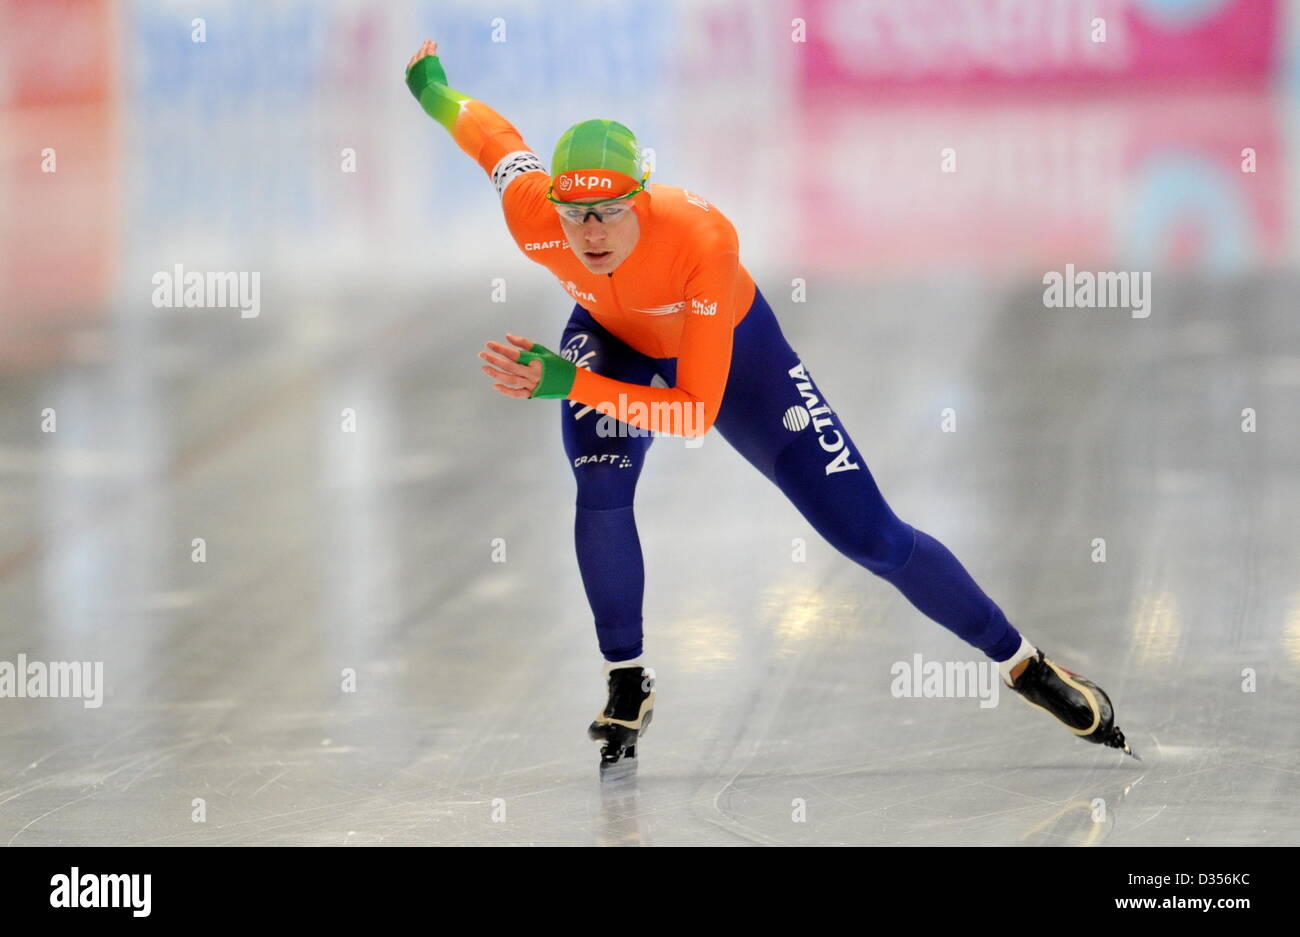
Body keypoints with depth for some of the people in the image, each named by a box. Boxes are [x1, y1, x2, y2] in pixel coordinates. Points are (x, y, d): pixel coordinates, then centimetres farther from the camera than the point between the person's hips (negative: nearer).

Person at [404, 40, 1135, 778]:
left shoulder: (703, 239, -45)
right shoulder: (533, 217, -35)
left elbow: (696, 412, -42)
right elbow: (495, 136, -11)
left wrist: (569, 385, -52)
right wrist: (434, 92, 10)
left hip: (733, 349, -2)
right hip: (614, 338, 3)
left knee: (871, 536, -4)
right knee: (600, 488, -29)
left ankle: (1024, 665, 15)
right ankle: (628, 686, -7)